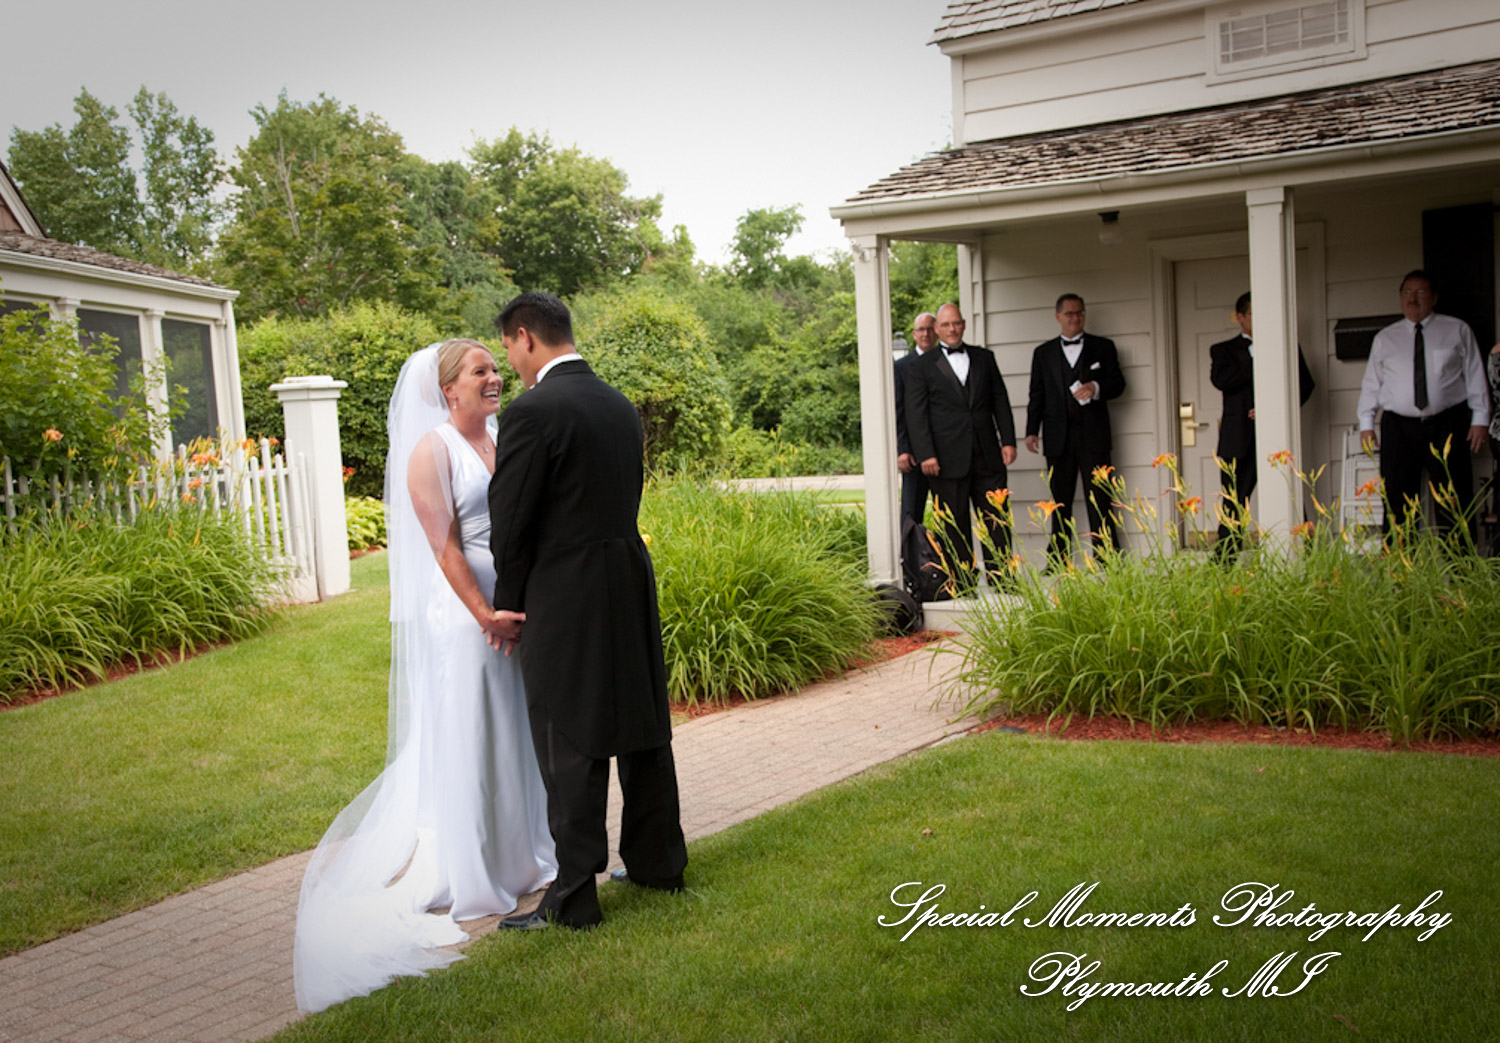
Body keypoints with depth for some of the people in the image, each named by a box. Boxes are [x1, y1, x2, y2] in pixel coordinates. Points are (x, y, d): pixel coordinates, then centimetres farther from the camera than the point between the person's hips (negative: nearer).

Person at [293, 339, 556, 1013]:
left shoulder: (505, 437, 8)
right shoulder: (432, 450, -10)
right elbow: (443, 545, -14)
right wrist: (484, 614, -18)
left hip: (521, 607, 6)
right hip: (464, 613, -6)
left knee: (518, 731, 15)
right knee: (464, 740, 4)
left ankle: (520, 854, 31)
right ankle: (468, 876, 17)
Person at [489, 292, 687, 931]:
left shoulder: (532, 411, -15)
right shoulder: (621, 407, 9)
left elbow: (509, 523, -14)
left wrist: (508, 605, 2)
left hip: (565, 597, -8)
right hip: (632, 585, 8)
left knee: (571, 747, 0)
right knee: (642, 728, 17)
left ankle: (573, 897, 8)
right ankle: (658, 861, 31)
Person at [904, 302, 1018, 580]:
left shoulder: (984, 358, 14)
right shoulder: (922, 366, 4)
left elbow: (1000, 400, 14)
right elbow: (915, 414, -1)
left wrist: (1008, 440, 5)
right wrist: (925, 454, -11)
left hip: (987, 454, 3)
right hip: (949, 459, -3)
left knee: (996, 518, 3)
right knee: (955, 523, 1)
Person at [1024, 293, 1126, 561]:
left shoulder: (1103, 347, 10)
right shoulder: (1044, 352, 13)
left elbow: (1118, 383, 7)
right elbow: (1037, 394, 11)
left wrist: (1096, 388, -14)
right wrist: (1032, 430, 3)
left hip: (1093, 433, -2)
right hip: (1058, 436, 2)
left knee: (1099, 498, -3)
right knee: (1060, 500, 7)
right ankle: (1057, 558, 11)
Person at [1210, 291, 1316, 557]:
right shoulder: (1224, 350, 14)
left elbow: (1304, 384, 8)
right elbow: (1221, 380, -6)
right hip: (1240, 438, 0)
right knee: (1234, 504, -1)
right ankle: (1223, 563, 2)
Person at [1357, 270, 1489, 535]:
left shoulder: (1458, 331, 9)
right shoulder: (1385, 338, 13)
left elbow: (1475, 376, 7)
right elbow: (1371, 383, 12)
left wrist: (1480, 419, 1)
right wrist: (1366, 423, 5)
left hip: (1448, 425, -1)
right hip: (1399, 427, 1)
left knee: (1455, 502, 0)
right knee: (1397, 503, -3)